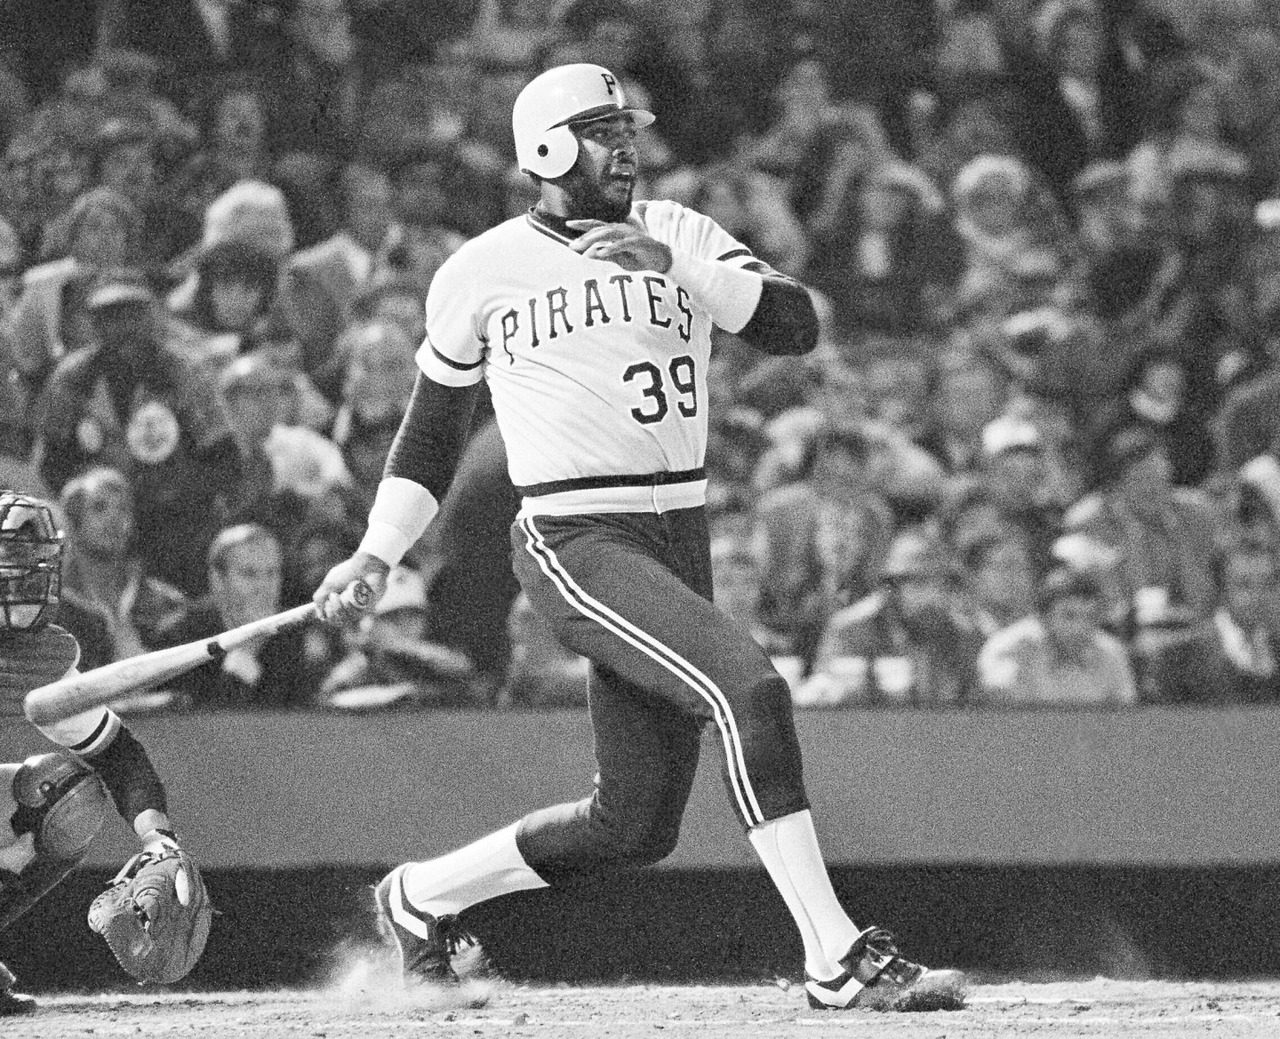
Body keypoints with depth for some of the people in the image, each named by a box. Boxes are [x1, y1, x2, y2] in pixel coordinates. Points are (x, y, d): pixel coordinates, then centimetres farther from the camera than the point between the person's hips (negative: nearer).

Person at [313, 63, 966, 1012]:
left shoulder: (677, 236, 10)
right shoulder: (482, 273, 5)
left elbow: (796, 325, -5)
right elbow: (434, 427, 17)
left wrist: (674, 264, -18)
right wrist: (377, 556, 9)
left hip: (680, 540, 5)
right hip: (576, 540, -5)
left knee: (637, 826, 6)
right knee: (750, 687, -27)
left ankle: (422, 897, 29)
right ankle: (837, 960, -29)